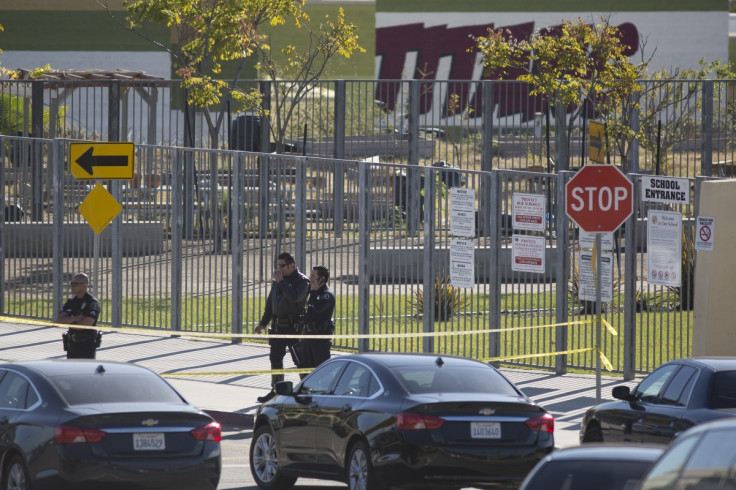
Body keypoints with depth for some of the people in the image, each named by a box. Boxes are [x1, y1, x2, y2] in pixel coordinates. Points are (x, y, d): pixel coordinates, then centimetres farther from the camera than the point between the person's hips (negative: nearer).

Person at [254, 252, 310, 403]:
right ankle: (276, 390, 20)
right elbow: (270, 302, 21)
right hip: (277, 326, 7)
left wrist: (281, 282, -22)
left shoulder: (302, 281, -9)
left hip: (294, 327, -7)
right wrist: (263, 323, 20)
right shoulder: (277, 280, 13)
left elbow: (294, 297, -27)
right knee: (275, 359, 11)